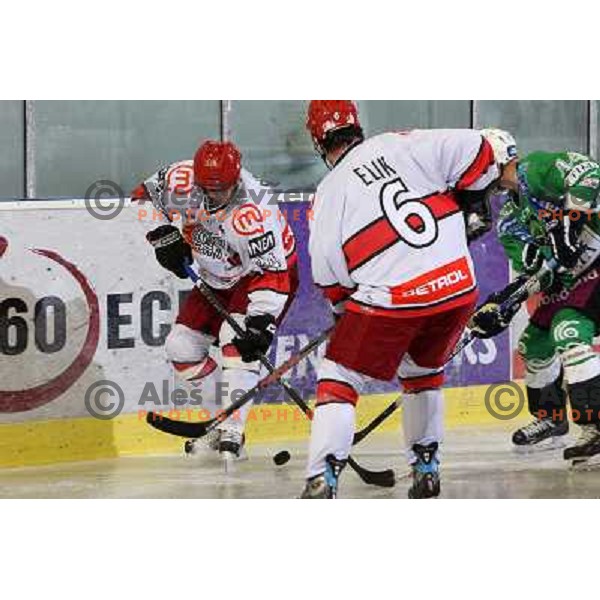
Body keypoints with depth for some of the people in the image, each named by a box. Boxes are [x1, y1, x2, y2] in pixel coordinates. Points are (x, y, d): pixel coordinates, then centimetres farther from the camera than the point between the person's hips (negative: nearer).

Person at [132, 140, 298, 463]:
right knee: (181, 346, 2)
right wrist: (164, 235, -8)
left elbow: (271, 271, -37)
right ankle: (226, 415, 14)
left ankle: (231, 431, -29)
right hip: (219, 279, 7)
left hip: (271, 268, -7)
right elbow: (145, 195, 1)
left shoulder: (250, 214, -37)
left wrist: (261, 319, -45)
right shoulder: (183, 181, -20)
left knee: (237, 340, -28)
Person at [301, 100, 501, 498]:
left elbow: (329, 277, 4)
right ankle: (426, 467, 33)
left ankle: (322, 480, -8)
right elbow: (477, 151, 2)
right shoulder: (403, 145, 7)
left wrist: (346, 309, 22)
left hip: (391, 298, -3)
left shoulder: (329, 194, 4)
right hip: (458, 286, 4)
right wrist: (466, 200, 17)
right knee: (424, 369, 29)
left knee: (339, 379, 8)